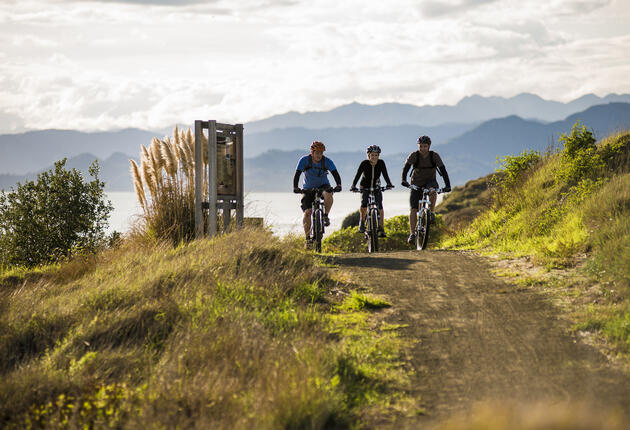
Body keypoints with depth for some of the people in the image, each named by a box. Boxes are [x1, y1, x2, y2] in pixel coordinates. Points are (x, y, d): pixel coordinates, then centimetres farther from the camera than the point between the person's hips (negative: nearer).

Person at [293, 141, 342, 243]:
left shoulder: (327, 161, -14)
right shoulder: (304, 160, -16)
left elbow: (335, 174, -22)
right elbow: (297, 174, -21)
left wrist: (338, 185, -40)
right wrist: (295, 188, -36)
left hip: (323, 186, 0)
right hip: (309, 188, 0)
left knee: (328, 194, -36)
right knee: (307, 212, -15)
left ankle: (326, 216, -14)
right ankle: (308, 237, -7)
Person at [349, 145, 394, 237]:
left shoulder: (381, 163, -15)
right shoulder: (364, 163, -20)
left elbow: (385, 175, -23)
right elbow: (357, 175, -27)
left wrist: (389, 184, -41)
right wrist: (353, 186, -42)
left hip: (376, 187, 1)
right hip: (365, 187, -1)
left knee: (380, 206, -15)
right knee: (364, 204, -24)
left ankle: (381, 228, -10)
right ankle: (362, 222, 1)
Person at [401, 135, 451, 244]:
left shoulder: (434, 156, -14)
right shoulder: (414, 155, -14)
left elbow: (443, 170, -18)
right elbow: (406, 168, -25)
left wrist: (447, 185, -29)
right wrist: (403, 180, -43)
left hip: (430, 182, 0)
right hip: (416, 184, 1)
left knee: (432, 190, -37)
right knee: (413, 209, -10)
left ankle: (431, 212, -18)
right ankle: (412, 233, -5)